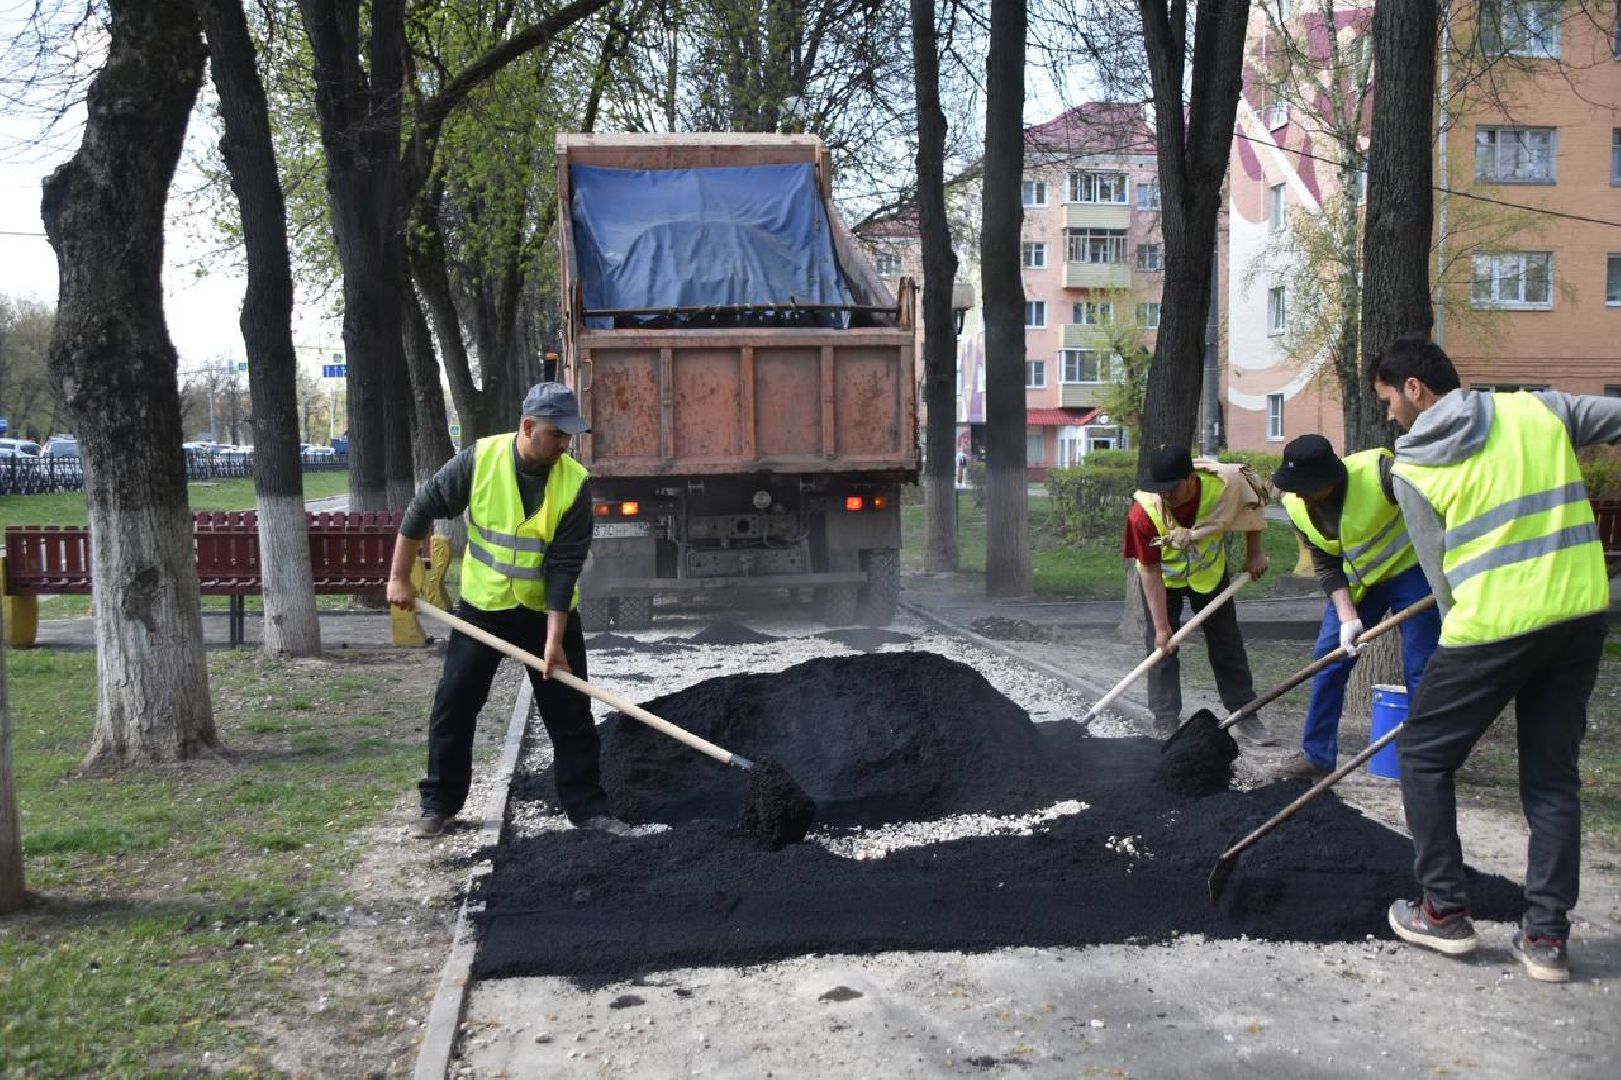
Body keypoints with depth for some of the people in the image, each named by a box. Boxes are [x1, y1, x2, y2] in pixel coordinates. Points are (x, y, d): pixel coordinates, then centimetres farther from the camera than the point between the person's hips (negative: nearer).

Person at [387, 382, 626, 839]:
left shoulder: (575, 483, -18)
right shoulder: (480, 459, -17)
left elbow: (564, 567, -19)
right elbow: (422, 509, -6)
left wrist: (554, 638, -22)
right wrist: (399, 577, -5)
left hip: (548, 611, 0)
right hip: (482, 605, 1)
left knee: (570, 712, 1)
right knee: (453, 704, 4)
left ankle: (588, 808, 12)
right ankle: (439, 804, 20)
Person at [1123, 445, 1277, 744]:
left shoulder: (1224, 484, -33)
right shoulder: (1144, 512, -36)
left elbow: (1252, 503, -7)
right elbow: (1150, 571, -26)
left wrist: (1254, 553, -4)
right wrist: (1160, 626, -24)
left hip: (1209, 571, 2)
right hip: (1163, 577, -2)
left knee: (1228, 644, 8)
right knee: (1161, 647, -6)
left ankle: (1246, 718, 20)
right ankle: (1165, 726, 2)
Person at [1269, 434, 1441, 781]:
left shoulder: (1378, 471, -31)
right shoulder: (1296, 505, -12)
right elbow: (1326, 566, -5)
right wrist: (1347, 617, -16)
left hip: (1410, 568, -5)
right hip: (1355, 582, 5)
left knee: (1420, 671, -5)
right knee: (1328, 661, 2)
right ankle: (1317, 755, 14)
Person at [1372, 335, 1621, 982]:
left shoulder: (1412, 468, -2)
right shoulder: (1537, 410, 7)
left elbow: (1441, 573, 2)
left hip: (1493, 625, -5)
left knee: (1424, 756, 13)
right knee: (1553, 775, 13)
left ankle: (1444, 912, 15)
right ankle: (1546, 936, 15)